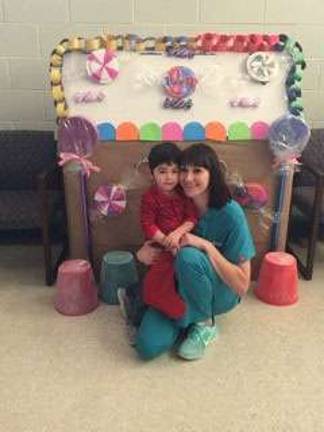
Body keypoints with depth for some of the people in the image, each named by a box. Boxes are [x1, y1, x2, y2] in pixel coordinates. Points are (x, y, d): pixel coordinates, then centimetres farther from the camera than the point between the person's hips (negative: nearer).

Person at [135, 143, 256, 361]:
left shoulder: (230, 213, -21)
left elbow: (242, 285, -22)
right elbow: (155, 240, 6)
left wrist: (206, 246, -31)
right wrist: (144, 251, -18)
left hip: (221, 292, -3)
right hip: (180, 287, 3)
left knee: (189, 256, -35)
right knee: (148, 346, -20)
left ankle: (205, 324, -10)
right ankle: (191, 316, 8)